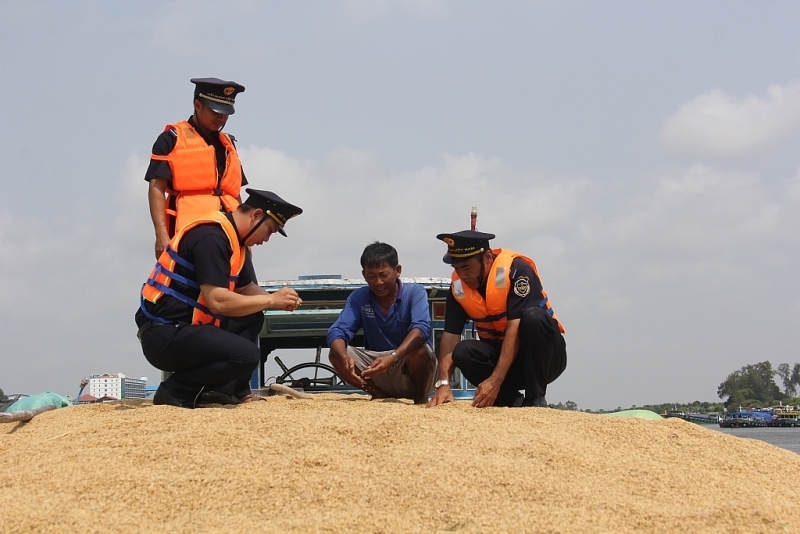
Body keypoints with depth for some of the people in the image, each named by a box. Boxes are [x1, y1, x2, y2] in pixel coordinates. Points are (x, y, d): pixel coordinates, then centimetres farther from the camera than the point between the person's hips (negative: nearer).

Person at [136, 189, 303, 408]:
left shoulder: (236, 240, 14)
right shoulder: (211, 235, -17)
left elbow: (246, 289, 23)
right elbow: (217, 301, -24)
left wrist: (280, 300, 3)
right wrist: (270, 300, -12)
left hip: (189, 328, 10)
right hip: (165, 334, -10)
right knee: (247, 354, -22)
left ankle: (231, 390, 4)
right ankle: (175, 390, -9)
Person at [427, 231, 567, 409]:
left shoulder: (516, 269, -21)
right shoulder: (458, 286, -5)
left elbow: (515, 329, -28)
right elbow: (450, 336, -10)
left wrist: (495, 381, -35)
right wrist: (443, 384, -26)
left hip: (545, 357, -4)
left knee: (534, 317, -34)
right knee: (463, 352, -25)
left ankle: (535, 400, -22)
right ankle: (513, 401, -10)